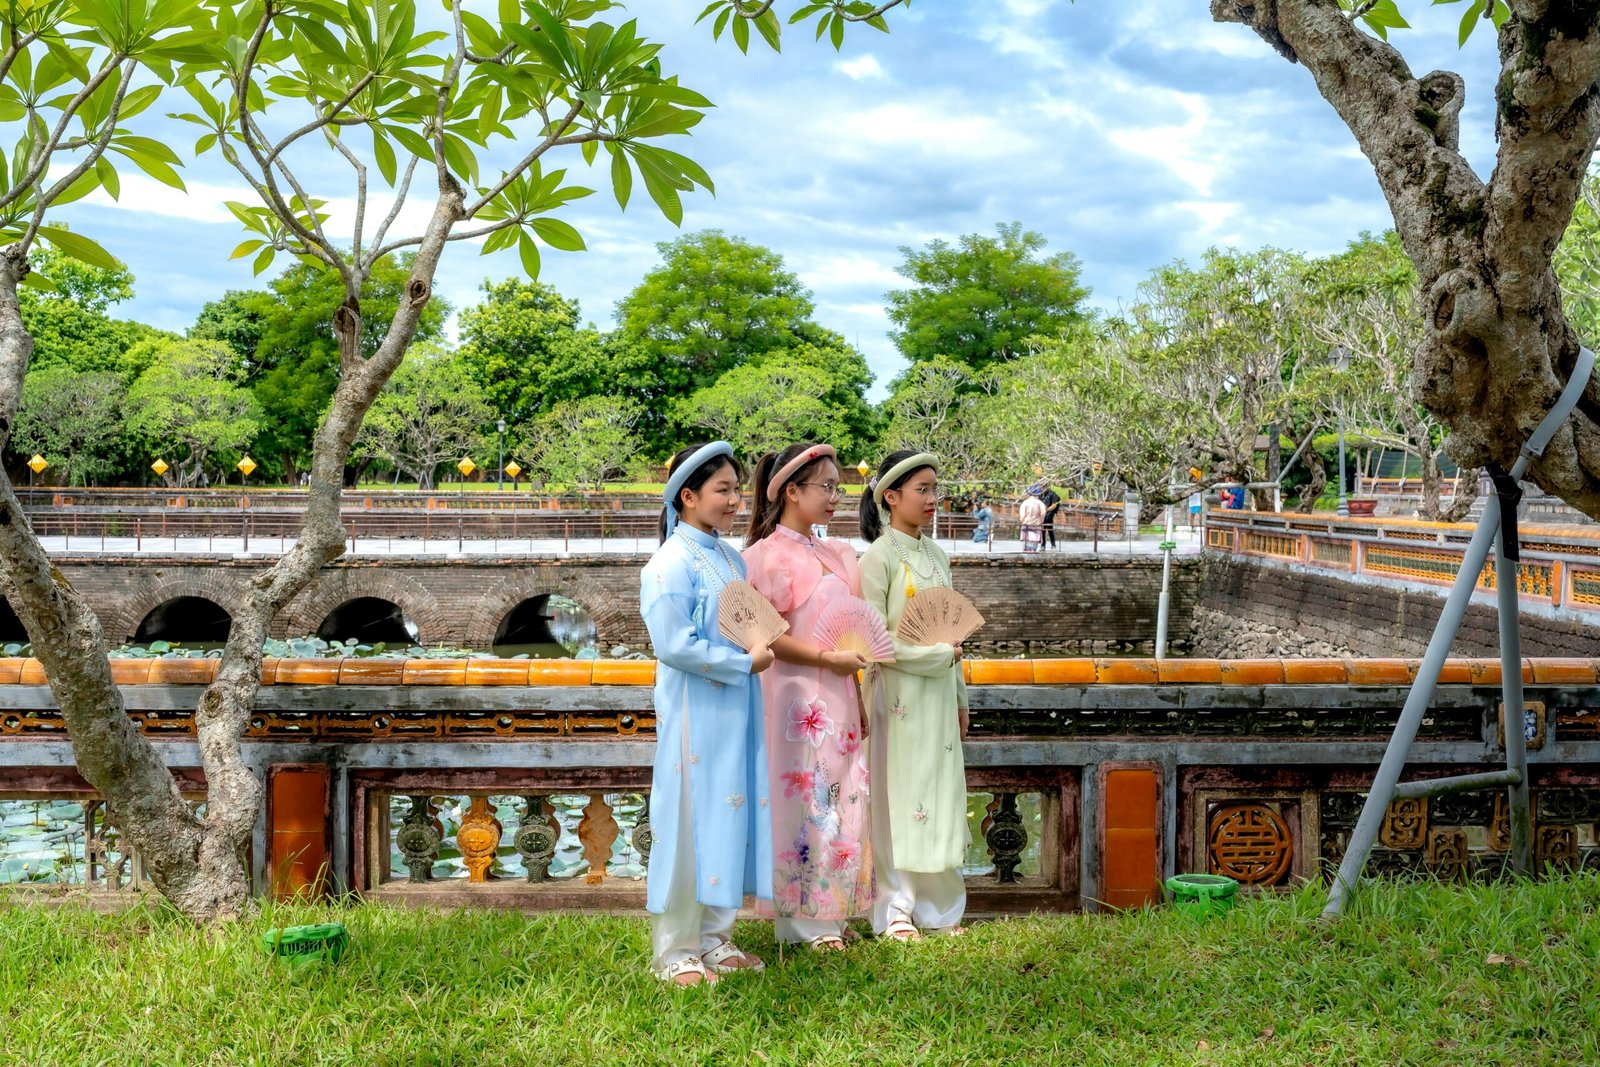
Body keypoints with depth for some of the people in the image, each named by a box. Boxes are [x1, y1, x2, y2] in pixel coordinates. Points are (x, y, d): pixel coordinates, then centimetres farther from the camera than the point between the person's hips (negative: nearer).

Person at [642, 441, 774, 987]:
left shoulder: (732, 559, 12)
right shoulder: (672, 563, -13)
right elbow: (675, 644, -20)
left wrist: (765, 643, 2)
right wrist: (744, 662, -15)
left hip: (736, 711, 8)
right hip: (694, 712, -8)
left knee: (730, 818, 12)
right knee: (690, 824, -1)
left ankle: (713, 937, 24)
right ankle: (675, 952, 11)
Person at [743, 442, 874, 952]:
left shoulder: (839, 555, 14)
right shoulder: (769, 555, -9)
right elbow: (768, 637, -14)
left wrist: (860, 700, 16)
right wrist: (829, 658, -18)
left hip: (839, 697, 8)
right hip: (798, 697, -7)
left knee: (843, 803, 10)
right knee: (804, 801, -2)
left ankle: (833, 914, 19)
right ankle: (805, 921, 8)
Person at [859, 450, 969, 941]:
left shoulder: (936, 556, 12)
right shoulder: (879, 558, -9)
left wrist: (960, 700, 16)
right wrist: (939, 654, -13)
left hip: (938, 693, 6)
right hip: (897, 693, -6)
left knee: (939, 794, 8)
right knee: (898, 795, -1)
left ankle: (937, 905, 16)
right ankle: (896, 908, 9)